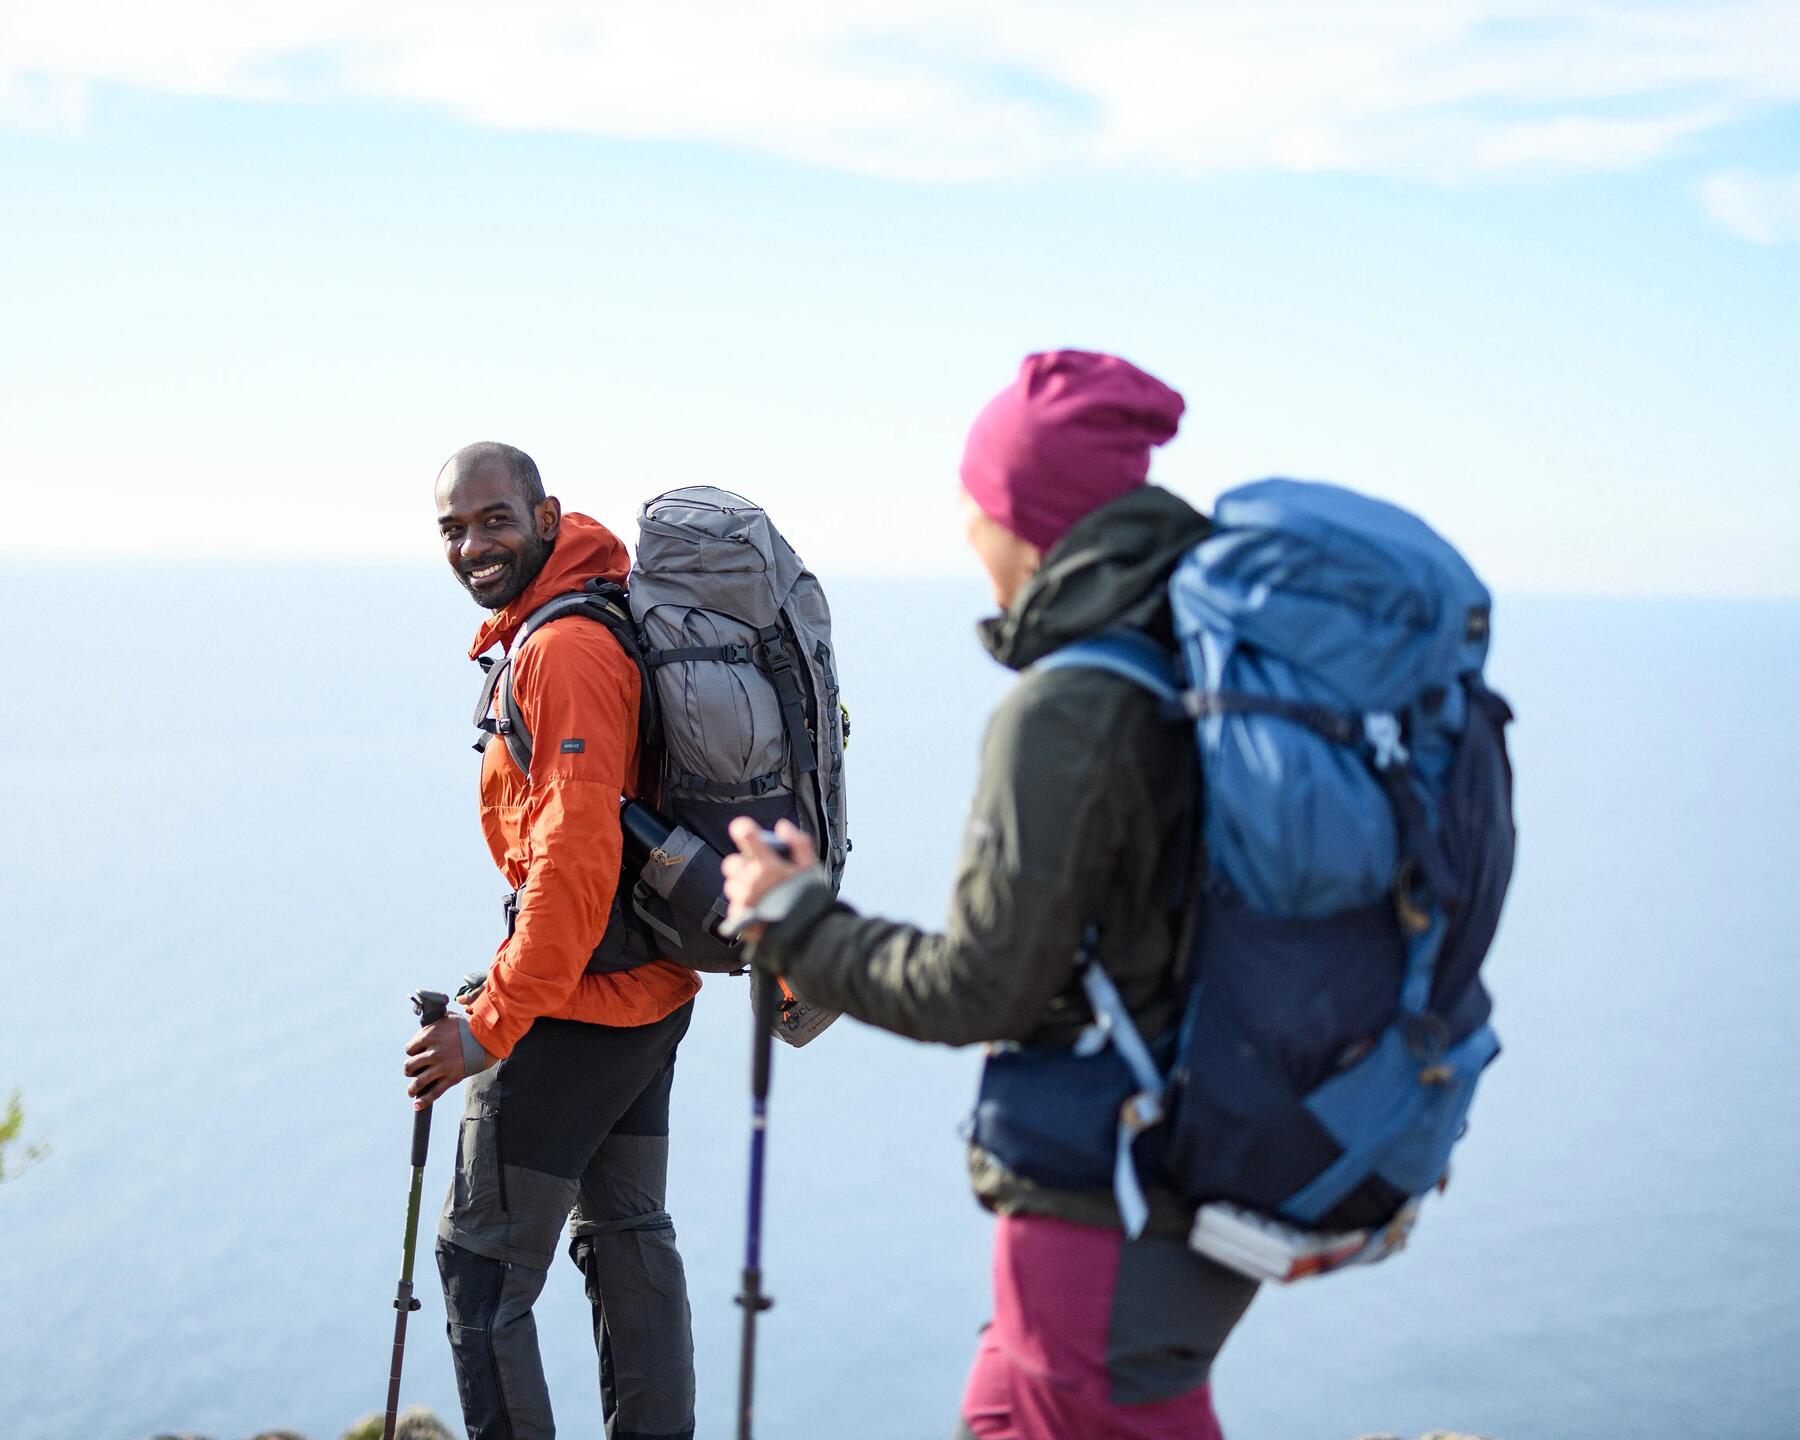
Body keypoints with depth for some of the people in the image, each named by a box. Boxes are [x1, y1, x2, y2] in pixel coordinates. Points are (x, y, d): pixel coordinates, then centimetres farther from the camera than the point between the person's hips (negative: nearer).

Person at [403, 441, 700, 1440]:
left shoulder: (563, 650, -20)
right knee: (628, 1233, 18)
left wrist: (491, 1023, -24)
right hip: (654, 989, 10)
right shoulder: (615, 612, 10)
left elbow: (574, 856, -27)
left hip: (581, 995, -10)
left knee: (482, 1257, -2)